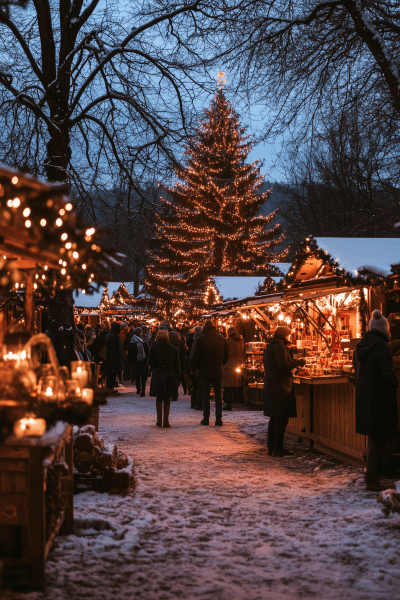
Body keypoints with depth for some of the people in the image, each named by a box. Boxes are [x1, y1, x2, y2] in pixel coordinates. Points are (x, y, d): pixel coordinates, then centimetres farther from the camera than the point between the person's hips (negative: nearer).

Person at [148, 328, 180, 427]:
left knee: (159, 398, 12)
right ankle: (166, 421, 7)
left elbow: (151, 363, -6)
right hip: (170, 375, 1)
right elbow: (176, 365, 2)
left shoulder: (154, 348, -6)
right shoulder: (174, 349, 0)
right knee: (167, 399, 9)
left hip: (158, 374, -1)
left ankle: (159, 420, 10)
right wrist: (177, 377, 9)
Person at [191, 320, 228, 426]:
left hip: (204, 370, -2)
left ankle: (206, 418, 4)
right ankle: (218, 418, 4)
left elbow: (196, 356, -4)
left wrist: (194, 368, 8)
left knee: (206, 394, 5)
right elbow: (226, 356, 9)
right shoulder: (221, 338, 3)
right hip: (218, 371, 2)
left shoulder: (200, 338, -6)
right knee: (218, 394, 7)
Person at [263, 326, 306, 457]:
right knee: (282, 418, -7)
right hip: (281, 387, -10)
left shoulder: (269, 347, 16)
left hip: (270, 386, 10)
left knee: (274, 418, 15)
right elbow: (284, 366, -23)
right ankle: (278, 448, -6)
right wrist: (298, 362, -10)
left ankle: (271, 447, 18)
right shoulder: (280, 347, -14)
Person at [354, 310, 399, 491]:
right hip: (380, 400, -7)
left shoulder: (360, 347, 6)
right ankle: (373, 480, 3)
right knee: (379, 440, 1)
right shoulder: (381, 347, -17)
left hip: (363, 399, 7)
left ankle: (371, 477, 27)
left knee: (373, 438, 19)